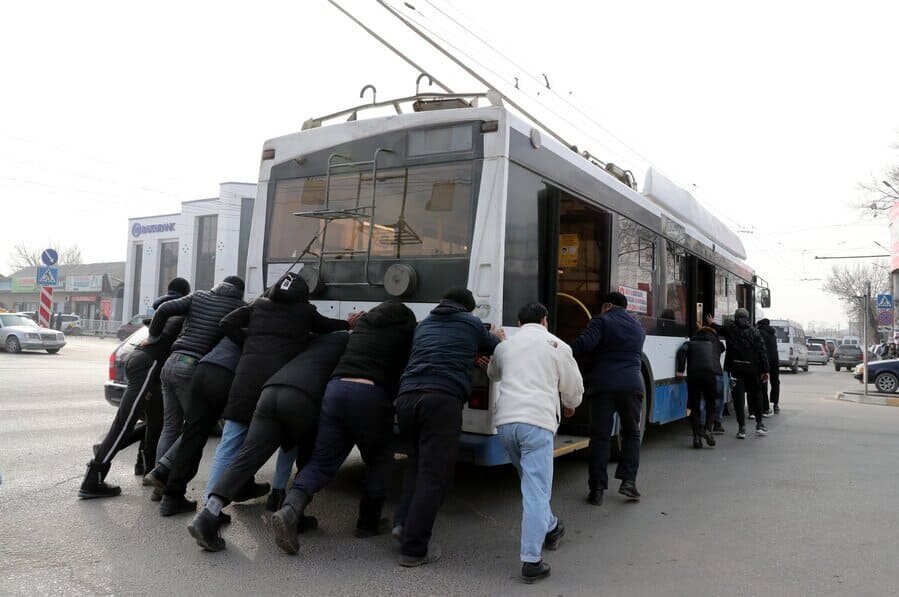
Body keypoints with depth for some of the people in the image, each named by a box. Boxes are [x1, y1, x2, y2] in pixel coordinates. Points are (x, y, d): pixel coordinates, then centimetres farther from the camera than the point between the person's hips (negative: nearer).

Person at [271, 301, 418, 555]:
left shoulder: (362, 322, 28)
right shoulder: (408, 328, 13)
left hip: (335, 388, 4)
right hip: (370, 394, -4)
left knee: (322, 461, 5)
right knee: (378, 461, 17)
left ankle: (290, 509, -16)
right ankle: (368, 523, 19)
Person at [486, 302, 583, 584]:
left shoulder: (505, 345, 18)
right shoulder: (556, 345, 8)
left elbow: (492, 374, 38)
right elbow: (574, 388, 16)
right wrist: (570, 406, 37)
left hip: (505, 420, 5)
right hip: (537, 420, -4)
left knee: (532, 481, 25)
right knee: (536, 491, -4)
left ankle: (550, 528, 41)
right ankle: (531, 561, -5)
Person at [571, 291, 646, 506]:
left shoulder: (602, 321, 2)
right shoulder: (638, 327, 20)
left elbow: (585, 344, -14)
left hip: (603, 384, -3)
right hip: (631, 384, 4)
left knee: (600, 436, 2)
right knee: (631, 433, 18)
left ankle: (597, 489, 2)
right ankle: (628, 480, 6)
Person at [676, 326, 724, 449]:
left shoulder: (690, 343, 20)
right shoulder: (717, 344, 26)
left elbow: (682, 351, 4)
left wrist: (680, 370, -2)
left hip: (693, 375, 0)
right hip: (711, 374, 0)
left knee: (695, 407, 9)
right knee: (710, 405, 17)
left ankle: (697, 436, 2)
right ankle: (707, 429, -3)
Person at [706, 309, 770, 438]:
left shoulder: (729, 328, 1)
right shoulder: (754, 331, 3)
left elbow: (718, 330, 22)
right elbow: (762, 351, -1)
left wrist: (711, 323, 45)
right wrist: (765, 370, 1)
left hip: (735, 368, -1)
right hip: (752, 369, 1)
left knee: (738, 397, 1)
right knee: (755, 395, 16)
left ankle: (742, 428, 0)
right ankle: (760, 423, 20)